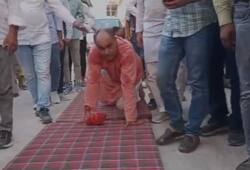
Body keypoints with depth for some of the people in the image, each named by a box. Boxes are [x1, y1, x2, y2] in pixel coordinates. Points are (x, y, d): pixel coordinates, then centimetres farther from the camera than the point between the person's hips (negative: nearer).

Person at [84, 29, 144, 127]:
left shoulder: (127, 50, -44)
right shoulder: (94, 53, -32)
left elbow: (128, 83, -46)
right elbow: (92, 80, -32)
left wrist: (131, 117, -48)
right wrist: (89, 108, -41)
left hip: (131, 77, -4)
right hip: (112, 76, 4)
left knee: (122, 104, -14)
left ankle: (135, 93, 15)